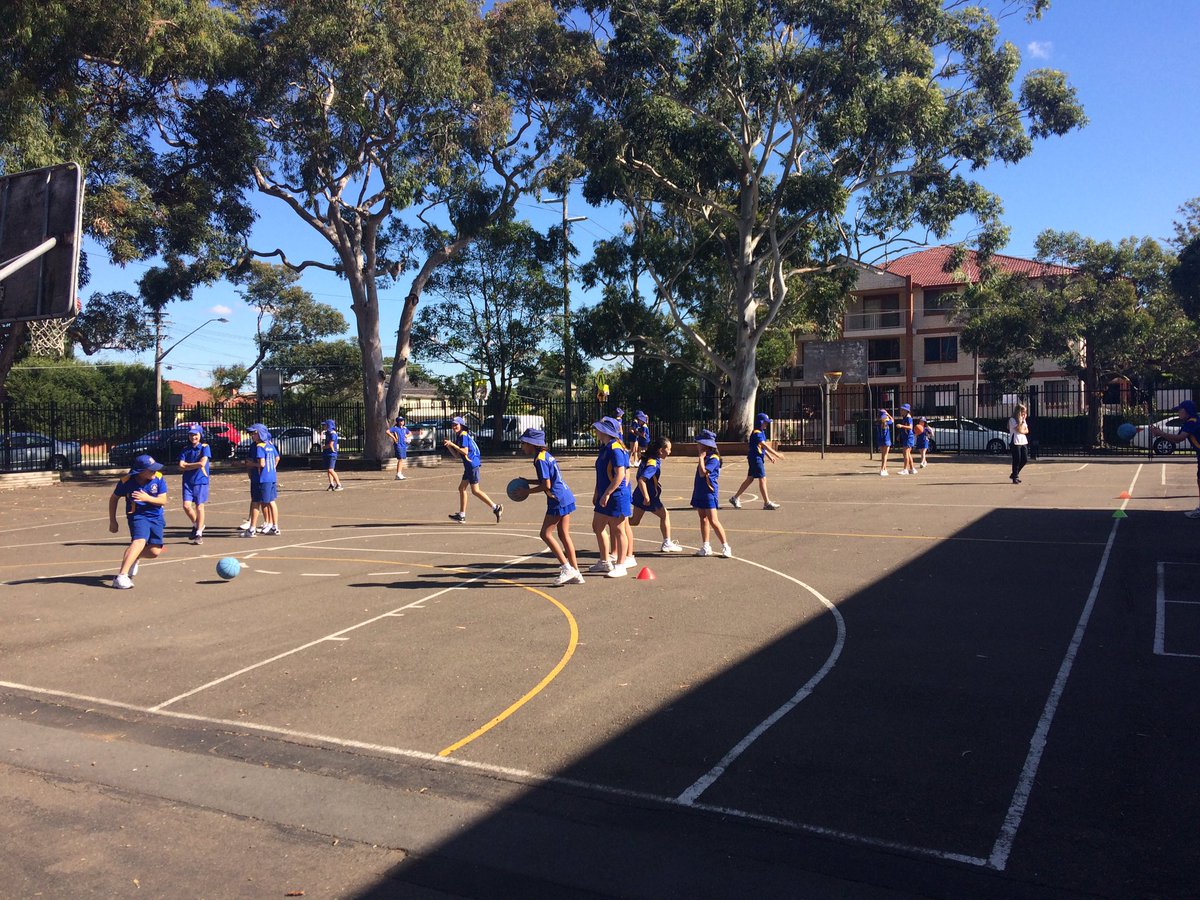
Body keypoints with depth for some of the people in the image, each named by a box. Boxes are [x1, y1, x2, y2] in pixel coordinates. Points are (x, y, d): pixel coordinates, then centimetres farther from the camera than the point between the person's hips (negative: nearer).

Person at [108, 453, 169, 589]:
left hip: (156, 517, 3)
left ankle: (132, 558, 29)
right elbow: (113, 498, 3)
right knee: (140, 541, -30)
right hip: (137, 516, -3)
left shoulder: (158, 478, -10)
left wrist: (147, 498, -25)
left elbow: (163, 501, -7)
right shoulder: (126, 481, -13)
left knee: (154, 551, -6)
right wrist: (112, 521, 6)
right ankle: (121, 577, -35)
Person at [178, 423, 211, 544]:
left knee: (199, 507, -1)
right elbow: (181, 466, 1)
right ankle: (196, 525, 20)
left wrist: (187, 465, -2)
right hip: (187, 481, 4)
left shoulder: (205, 447, -1)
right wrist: (196, 465, -8)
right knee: (186, 506, -6)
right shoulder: (186, 449, 10)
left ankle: (199, 534, 8)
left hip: (201, 481, -3)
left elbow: (202, 463, -14)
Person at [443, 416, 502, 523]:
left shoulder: (463, 435, -11)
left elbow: (465, 451, -21)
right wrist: (448, 446, 7)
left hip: (472, 465, -10)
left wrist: (452, 444, -19)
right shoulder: (459, 437, 18)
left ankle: (496, 507, -7)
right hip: (469, 466, 10)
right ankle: (461, 515, 16)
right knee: (462, 488, 12)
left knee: (475, 491, -9)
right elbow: (458, 455, 16)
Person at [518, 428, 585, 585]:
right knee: (564, 535, 11)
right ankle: (576, 573, 13)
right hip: (567, 497, 10)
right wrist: (527, 481, 16)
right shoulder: (546, 455, 15)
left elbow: (546, 485, -17)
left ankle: (567, 568, -3)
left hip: (557, 500, -10)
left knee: (546, 534, -2)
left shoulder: (540, 460, -14)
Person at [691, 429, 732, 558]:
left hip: (709, 493, -9)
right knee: (703, 519, 11)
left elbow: (703, 473, -26)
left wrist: (701, 457, -19)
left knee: (713, 521, -10)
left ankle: (726, 547, -3)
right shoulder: (704, 457, 12)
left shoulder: (713, 458, -16)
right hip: (700, 493, 9)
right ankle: (706, 547, 16)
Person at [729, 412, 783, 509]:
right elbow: (765, 446, -24)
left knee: (749, 479, 12)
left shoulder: (761, 433, 15)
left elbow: (763, 447, 22)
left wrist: (770, 457, 18)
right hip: (756, 458, -10)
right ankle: (767, 503, -3)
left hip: (759, 458, 10)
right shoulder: (756, 433, -17)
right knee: (762, 479, -7)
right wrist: (776, 454, -25)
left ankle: (735, 498, 18)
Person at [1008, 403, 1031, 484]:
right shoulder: (1012, 420, -7)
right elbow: (1019, 430, -16)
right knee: (1017, 460, -6)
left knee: (1025, 459, 4)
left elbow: (1027, 431, 12)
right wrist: (1022, 421, -13)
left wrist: (1022, 431, -8)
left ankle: (1014, 474, 20)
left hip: (1023, 442, 7)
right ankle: (1015, 477, 4)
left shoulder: (1023, 420, 16)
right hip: (1015, 443, -7)